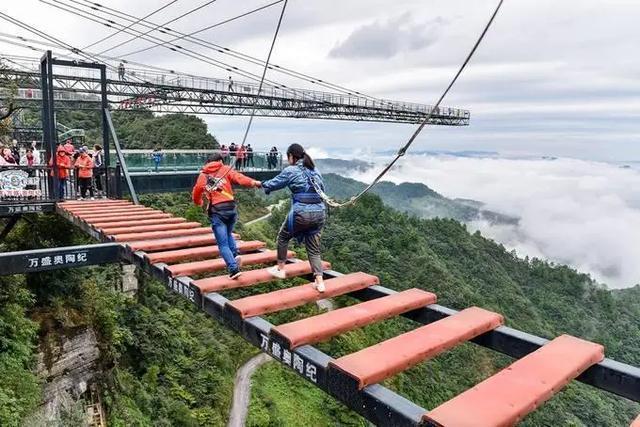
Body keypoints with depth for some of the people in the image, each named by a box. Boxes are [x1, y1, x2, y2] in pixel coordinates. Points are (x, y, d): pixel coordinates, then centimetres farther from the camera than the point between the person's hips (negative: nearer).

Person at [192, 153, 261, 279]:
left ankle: (234, 269, -11)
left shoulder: (202, 175, 16)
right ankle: (235, 254, 7)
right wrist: (253, 182, -23)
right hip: (231, 207, 1)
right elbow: (238, 177, -8)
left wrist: (200, 203, 39)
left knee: (223, 244, 1)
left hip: (216, 211, -1)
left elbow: (196, 195, 18)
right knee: (228, 234, 27)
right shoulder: (225, 170, 12)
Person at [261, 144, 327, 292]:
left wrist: (263, 184, 27)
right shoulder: (314, 170, 14)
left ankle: (280, 269, 31)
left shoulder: (290, 170, -3)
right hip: (320, 213, 5)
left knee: (283, 236, 21)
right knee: (314, 248, 12)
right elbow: (322, 189, 19)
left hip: (301, 212, -5)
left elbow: (273, 184, 7)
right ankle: (319, 281, 4)